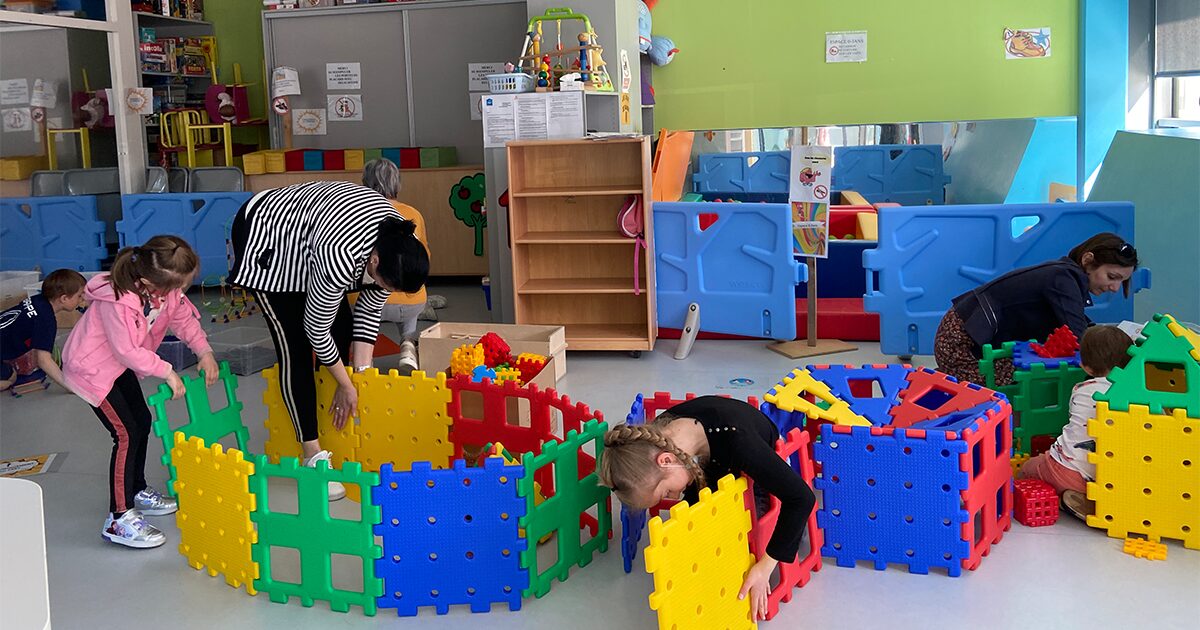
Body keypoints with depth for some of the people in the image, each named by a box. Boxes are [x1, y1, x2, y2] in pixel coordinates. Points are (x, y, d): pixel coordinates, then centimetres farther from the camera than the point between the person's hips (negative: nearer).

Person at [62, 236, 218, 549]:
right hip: (90, 367, -9)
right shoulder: (118, 302, -37)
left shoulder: (166, 286, -13)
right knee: (126, 434, -13)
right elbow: (127, 351, -29)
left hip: (119, 364, 9)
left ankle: (137, 492, 37)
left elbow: (183, 317, 1)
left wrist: (204, 351, -11)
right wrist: (167, 372, -23)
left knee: (141, 421, 16)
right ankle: (119, 519, -7)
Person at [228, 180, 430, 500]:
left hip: (302, 230, 8)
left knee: (343, 329, 2)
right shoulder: (339, 258, -41)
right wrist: (346, 385, -13)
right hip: (265, 239, -7)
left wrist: (362, 374, -7)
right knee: (295, 346, -11)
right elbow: (316, 328, -25)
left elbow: (370, 310, -5)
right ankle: (313, 455, -5)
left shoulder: (398, 246, -20)